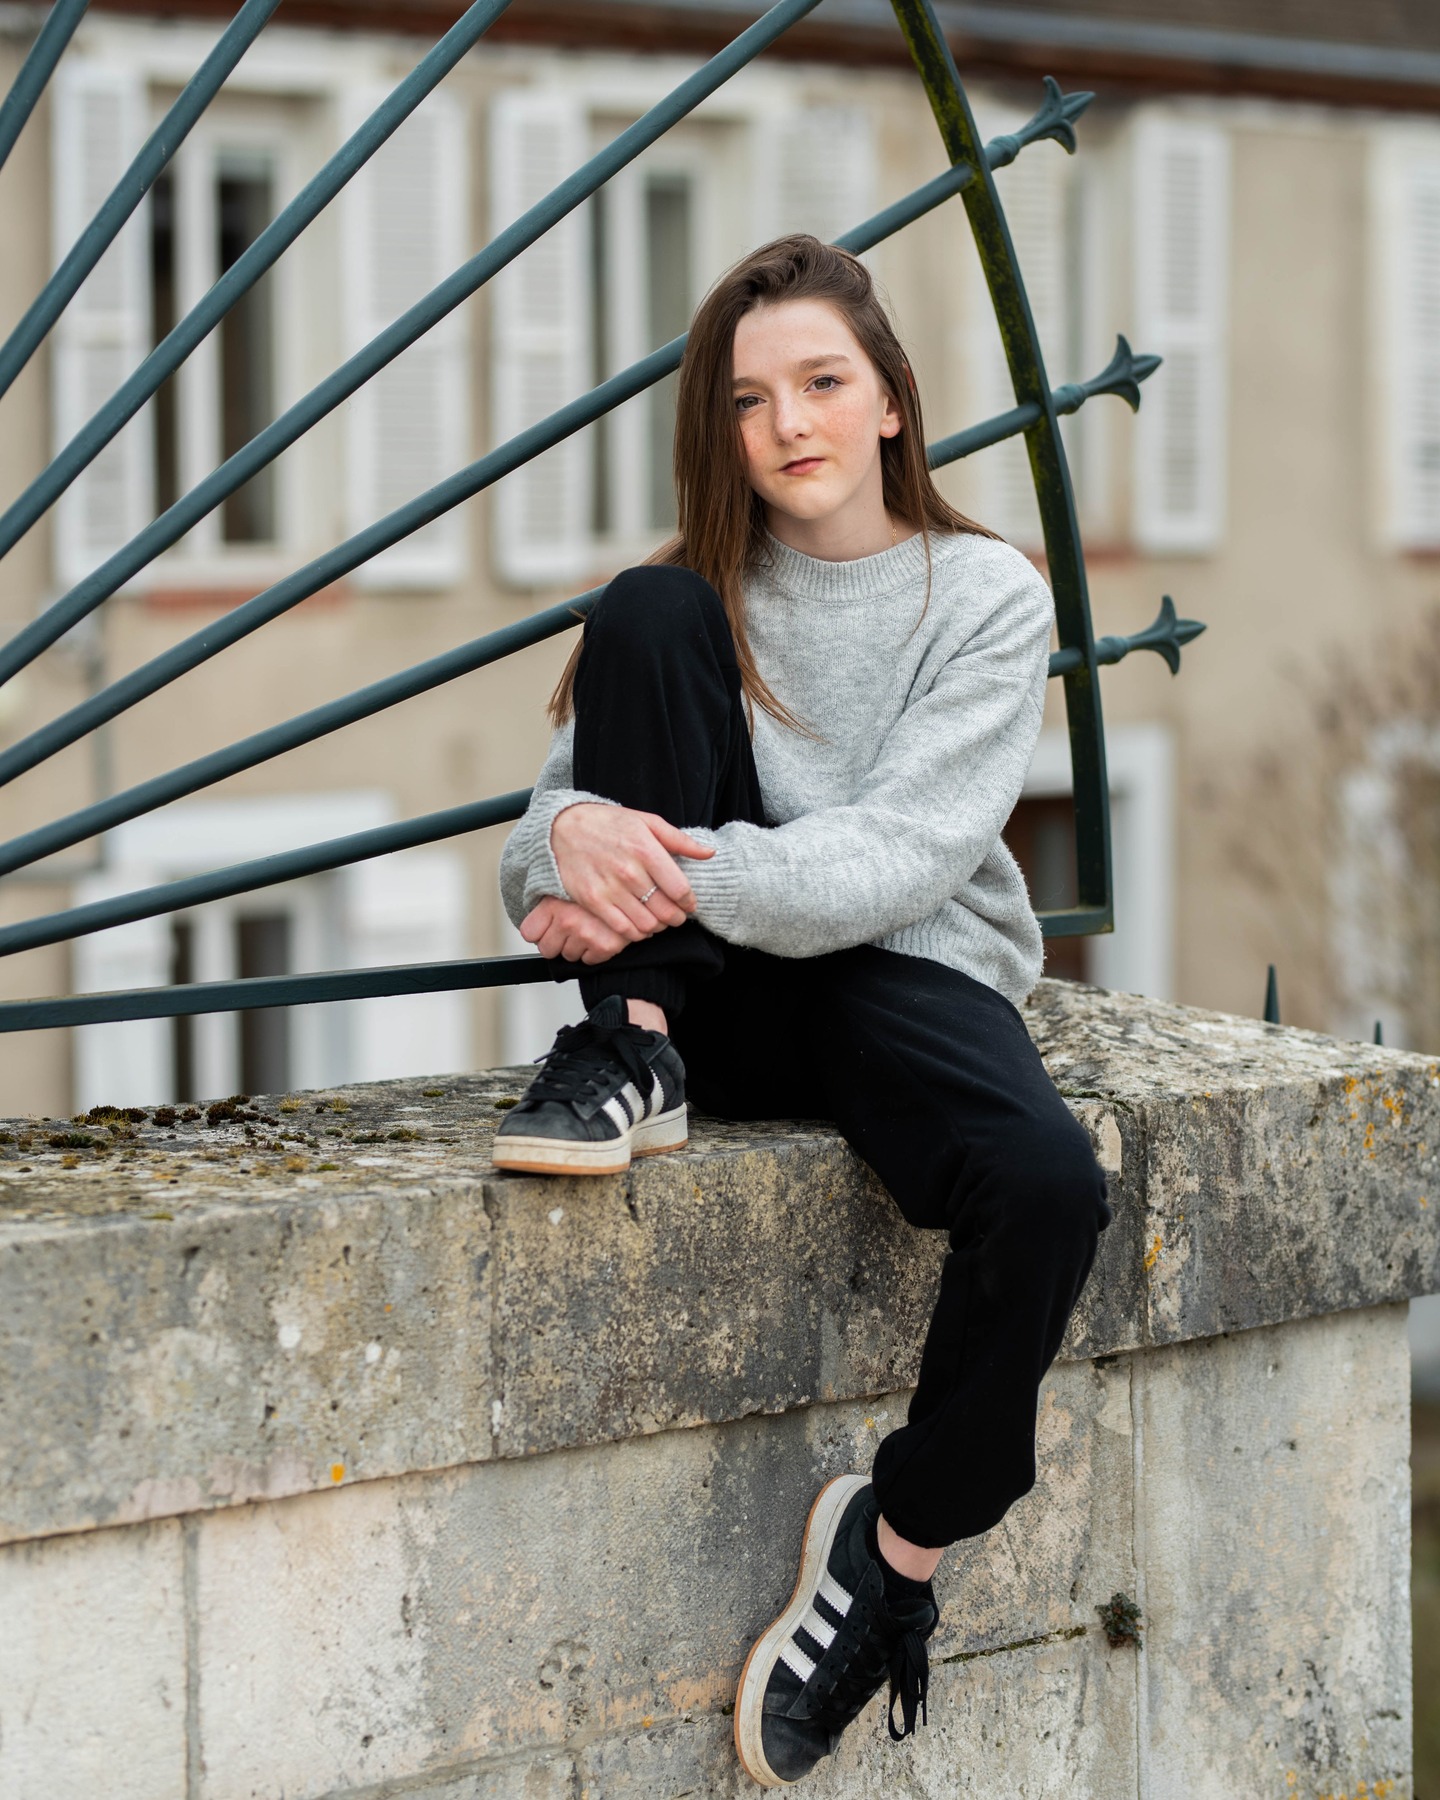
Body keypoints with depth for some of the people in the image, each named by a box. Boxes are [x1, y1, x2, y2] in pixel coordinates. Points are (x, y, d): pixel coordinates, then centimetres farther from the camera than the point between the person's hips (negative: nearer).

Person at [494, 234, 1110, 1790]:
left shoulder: (987, 597, 1)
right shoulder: (703, 604, 9)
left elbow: (898, 855, -14)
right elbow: (532, 865, 1)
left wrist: (685, 879, -29)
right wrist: (578, 837, -25)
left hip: (907, 977, -2)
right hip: (727, 999, 2)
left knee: (1047, 1190, -36)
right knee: (649, 611, -15)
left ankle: (896, 1543, -11)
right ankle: (632, 1057, -19)